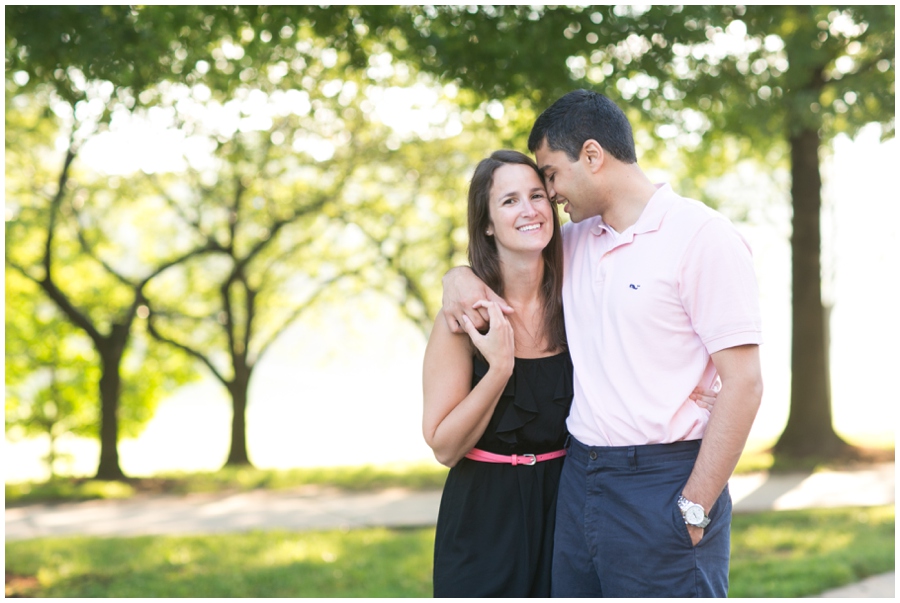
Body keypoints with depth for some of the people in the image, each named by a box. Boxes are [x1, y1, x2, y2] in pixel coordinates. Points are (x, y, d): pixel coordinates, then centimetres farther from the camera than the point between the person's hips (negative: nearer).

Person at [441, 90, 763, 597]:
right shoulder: (575, 242, 12)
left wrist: (694, 508, -16)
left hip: (663, 480, -6)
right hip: (581, 475, 7)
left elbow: (743, 383, -13)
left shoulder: (701, 236, -8)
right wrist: (460, 276, 8)